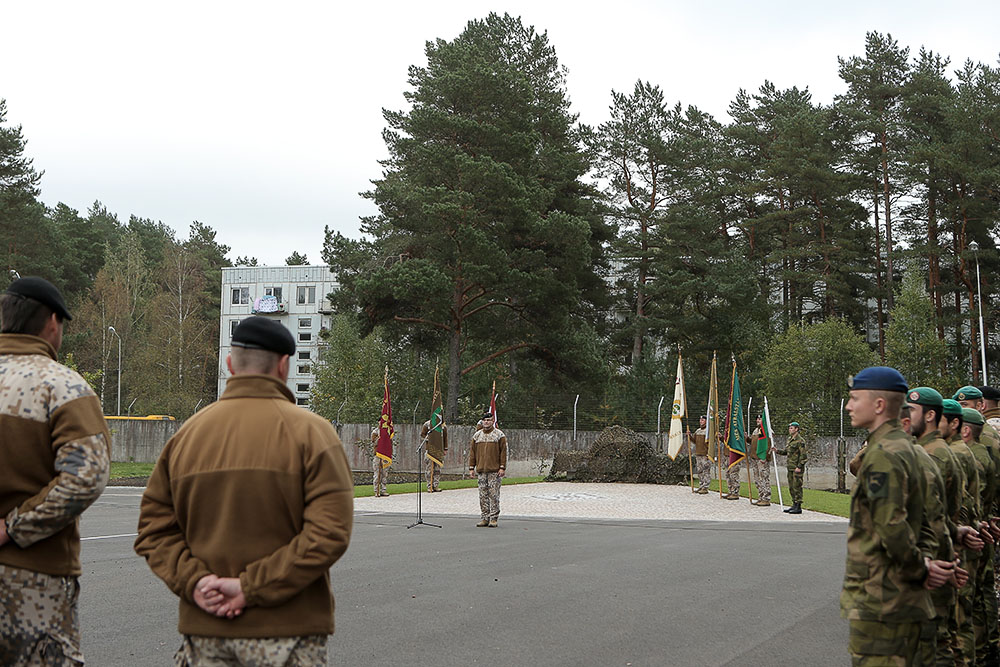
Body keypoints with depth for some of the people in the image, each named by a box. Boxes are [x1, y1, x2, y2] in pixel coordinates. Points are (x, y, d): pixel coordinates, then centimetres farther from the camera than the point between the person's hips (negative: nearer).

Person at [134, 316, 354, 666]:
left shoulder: (186, 434, 6)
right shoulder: (310, 431, -8)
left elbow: (154, 528, 4)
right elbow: (330, 533, -17)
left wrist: (194, 581, -7)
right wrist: (252, 589, -15)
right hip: (287, 632, -4)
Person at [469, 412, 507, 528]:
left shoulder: (499, 435, 1)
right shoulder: (477, 435, 13)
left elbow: (503, 452, -2)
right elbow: (472, 451, 14)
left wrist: (502, 467, -9)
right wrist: (471, 467, 8)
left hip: (494, 470, -4)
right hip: (481, 470, 4)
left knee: (494, 495, -5)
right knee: (483, 495, 4)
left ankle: (494, 519, -1)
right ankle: (485, 518, 10)